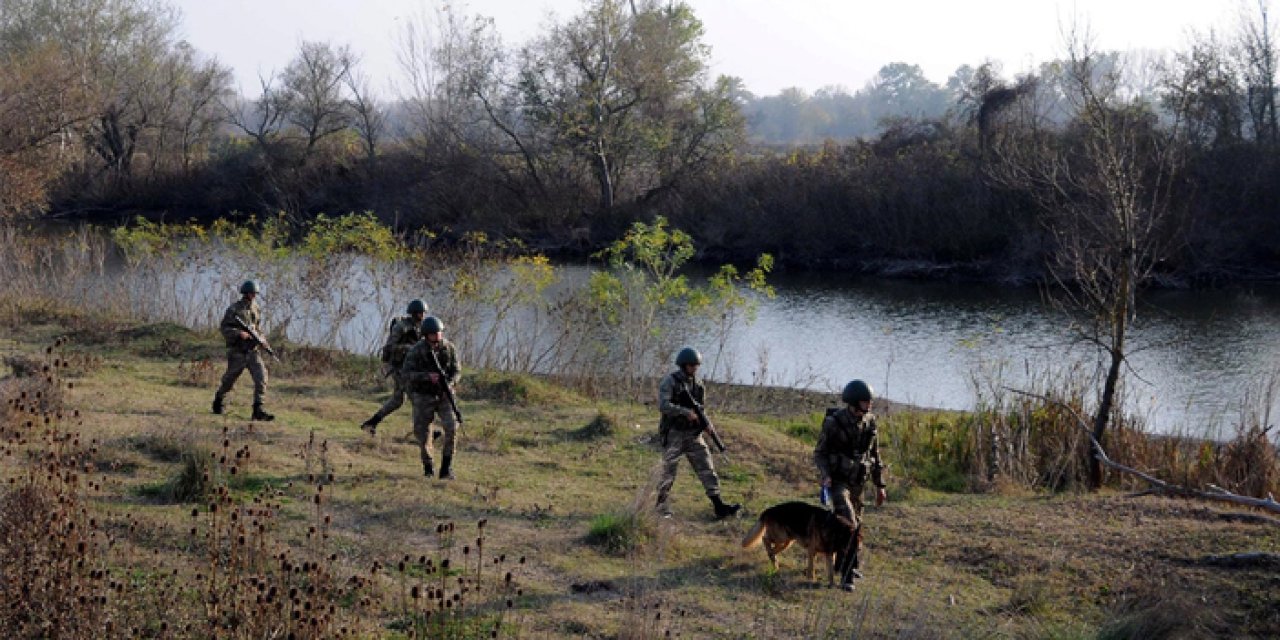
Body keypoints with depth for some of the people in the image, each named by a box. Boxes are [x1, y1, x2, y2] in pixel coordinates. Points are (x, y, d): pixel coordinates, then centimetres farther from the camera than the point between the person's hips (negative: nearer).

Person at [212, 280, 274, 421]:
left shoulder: (256, 309, 9)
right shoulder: (234, 309, -8)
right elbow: (224, 328, -10)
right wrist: (239, 333, -23)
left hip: (253, 350, 4)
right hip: (237, 352, -4)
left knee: (261, 377, -14)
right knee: (229, 380, 11)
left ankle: (258, 410, -16)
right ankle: (218, 401, 38)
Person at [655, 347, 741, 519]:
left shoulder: (698, 384, 10)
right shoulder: (670, 382, -9)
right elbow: (663, 405, -21)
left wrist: (705, 421, -2)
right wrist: (686, 412, -28)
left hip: (693, 434, 5)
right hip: (674, 434, -5)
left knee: (707, 469, -4)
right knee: (668, 473, 1)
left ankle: (719, 507, -8)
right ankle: (662, 509, 14)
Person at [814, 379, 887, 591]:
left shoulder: (869, 421, -1)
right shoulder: (833, 423, -17)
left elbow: (875, 454, 10)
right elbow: (819, 453, -9)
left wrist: (879, 484, 10)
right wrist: (826, 476, -26)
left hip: (857, 482, 6)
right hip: (837, 480, -6)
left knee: (856, 523, 16)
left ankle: (850, 564, 38)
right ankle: (847, 576, -19)